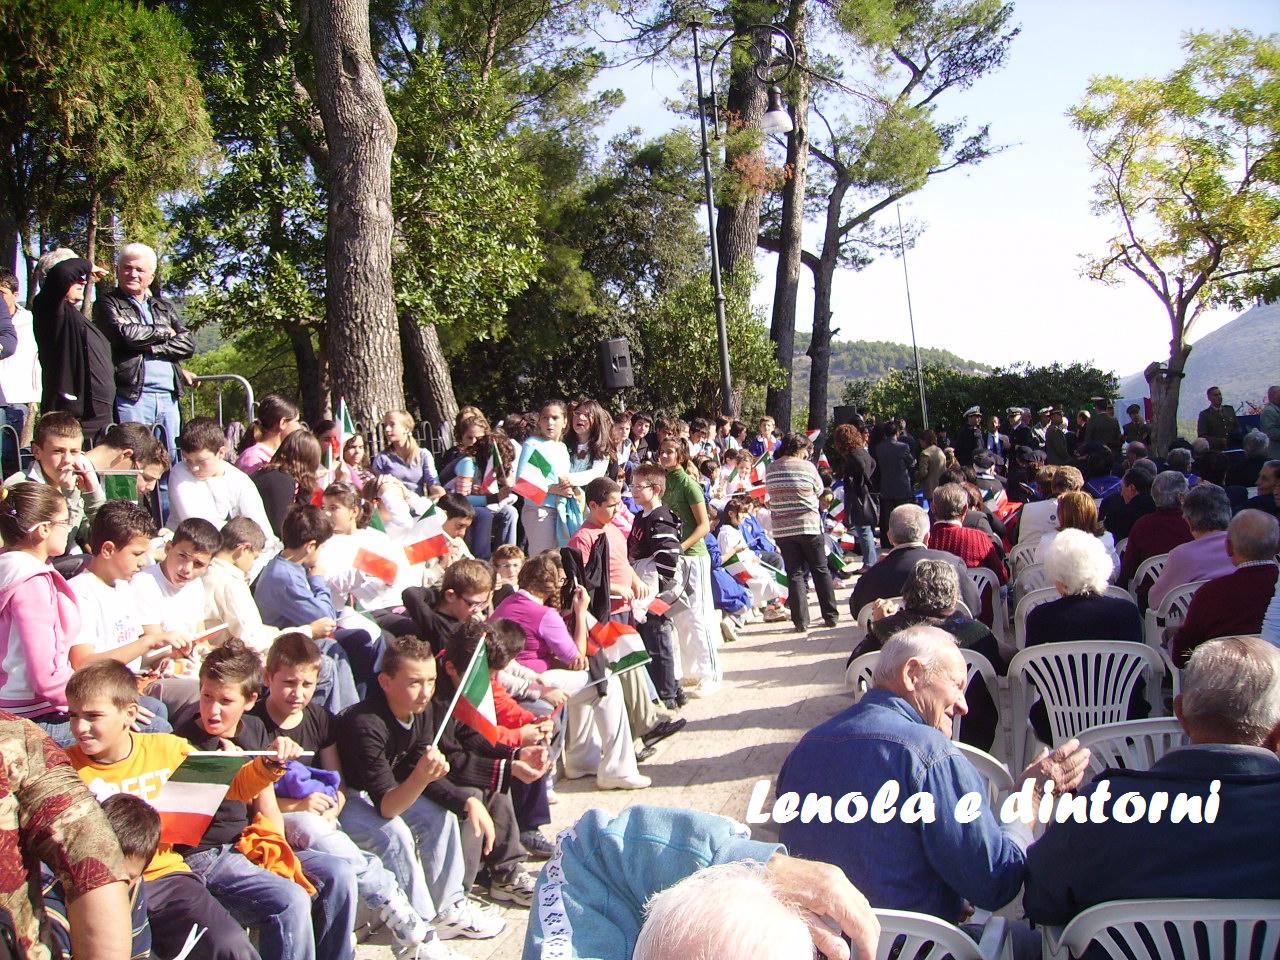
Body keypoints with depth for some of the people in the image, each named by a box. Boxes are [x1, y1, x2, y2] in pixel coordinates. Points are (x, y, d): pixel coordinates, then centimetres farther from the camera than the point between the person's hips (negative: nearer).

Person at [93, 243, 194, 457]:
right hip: (132, 397, -5)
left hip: (168, 397, 5)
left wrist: (152, 348, -7)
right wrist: (164, 332, 2)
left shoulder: (165, 307, 21)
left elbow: (188, 343, 7)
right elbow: (126, 334, -12)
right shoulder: (107, 303, 7)